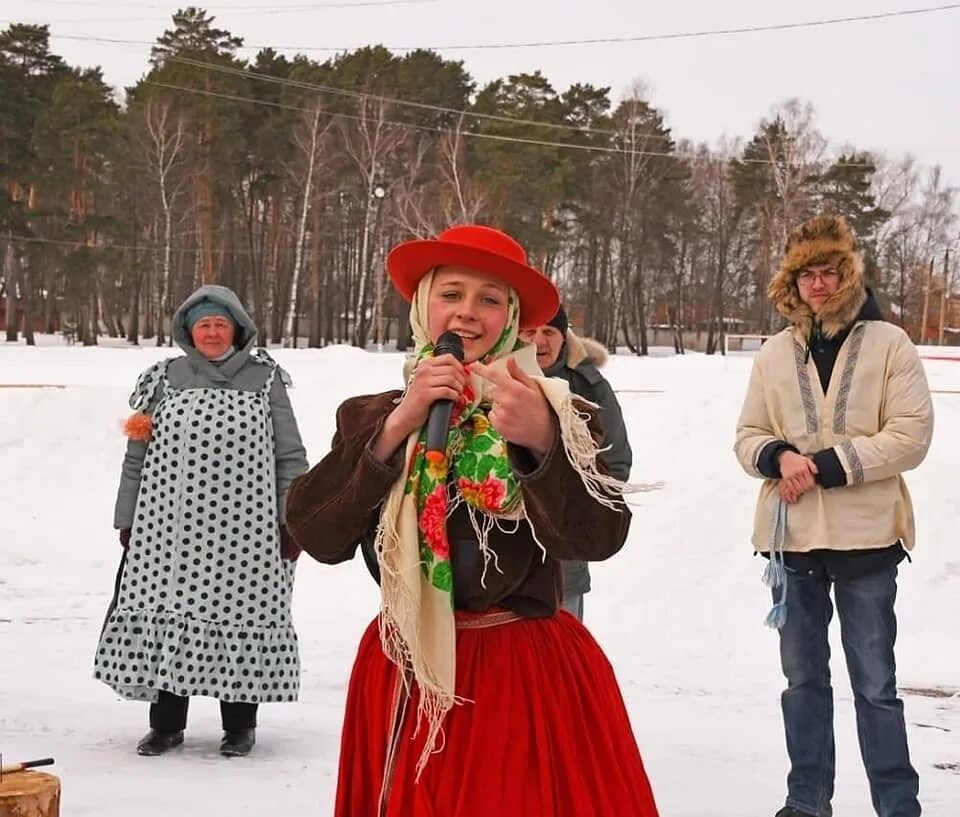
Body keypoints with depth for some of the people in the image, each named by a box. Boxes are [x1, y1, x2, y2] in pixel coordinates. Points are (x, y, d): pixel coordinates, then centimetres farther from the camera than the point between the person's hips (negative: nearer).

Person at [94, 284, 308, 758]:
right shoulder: (165, 378, 10)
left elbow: (289, 457, 6)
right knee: (166, 614, 4)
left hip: (243, 529, -2)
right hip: (169, 528, 2)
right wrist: (127, 520, 9)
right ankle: (166, 722, 18)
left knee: (239, 619, 2)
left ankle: (240, 723, 17)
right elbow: (137, 456, 13)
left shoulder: (264, 378, 6)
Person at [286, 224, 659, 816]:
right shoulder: (370, 417, 5)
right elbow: (317, 535, -7)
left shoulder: (555, 413, -2)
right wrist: (398, 428, -14)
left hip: (535, 677, -2)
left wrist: (542, 441, -30)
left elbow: (600, 536, -15)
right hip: (405, 678, 2)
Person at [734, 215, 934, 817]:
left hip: (865, 536, -4)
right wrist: (779, 456, -13)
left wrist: (830, 464, -16)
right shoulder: (775, 353, 6)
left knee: (875, 683, 3)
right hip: (793, 537, 4)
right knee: (804, 678, 14)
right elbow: (748, 437, 9)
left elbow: (911, 435, -9)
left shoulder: (888, 343, -4)